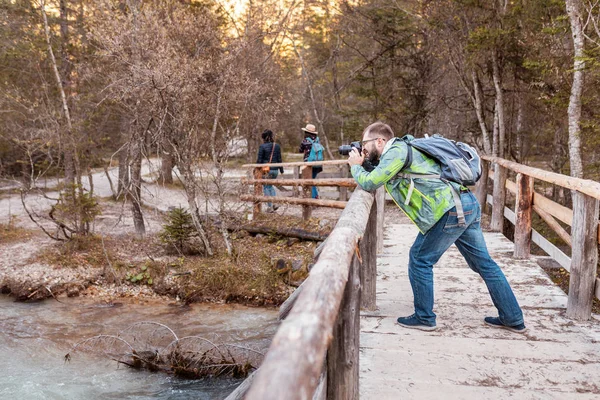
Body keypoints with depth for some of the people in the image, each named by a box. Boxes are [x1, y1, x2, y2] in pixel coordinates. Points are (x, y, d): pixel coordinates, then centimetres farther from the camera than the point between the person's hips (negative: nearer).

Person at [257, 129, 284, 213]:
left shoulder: (262, 146, -10)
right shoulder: (277, 146, 4)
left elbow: (259, 160, -9)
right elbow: (279, 159, 7)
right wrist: (281, 169, 16)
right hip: (275, 169, 5)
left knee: (266, 188, 6)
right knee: (270, 186, 23)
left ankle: (270, 207, 2)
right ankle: (274, 204, 10)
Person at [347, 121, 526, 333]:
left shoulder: (397, 149, -7)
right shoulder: (403, 149, 22)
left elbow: (369, 183, -12)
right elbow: (380, 176, 29)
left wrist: (355, 166, 6)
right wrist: (366, 163, 15)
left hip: (451, 210, -10)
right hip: (468, 204, 10)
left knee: (420, 259, 4)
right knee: (483, 262, 15)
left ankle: (424, 318, 14)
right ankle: (513, 319, 23)